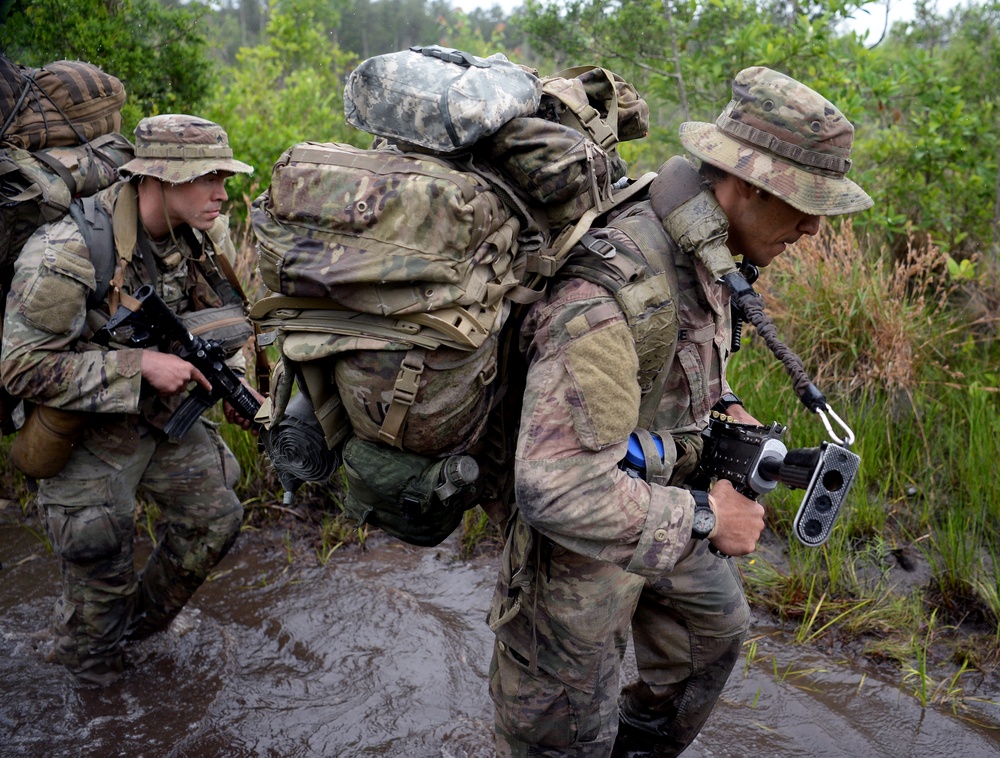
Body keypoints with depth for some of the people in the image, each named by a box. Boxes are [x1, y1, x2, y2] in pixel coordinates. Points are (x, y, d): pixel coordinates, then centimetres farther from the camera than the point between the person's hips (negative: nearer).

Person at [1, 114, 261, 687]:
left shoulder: (208, 234, -9)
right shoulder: (65, 254, -30)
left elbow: (228, 314, 10)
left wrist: (233, 379, -4)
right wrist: (140, 365, -33)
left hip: (168, 413, 6)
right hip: (91, 429, -6)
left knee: (215, 519, 11)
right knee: (103, 560, 9)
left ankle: (147, 619, 39)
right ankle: (88, 660, 41)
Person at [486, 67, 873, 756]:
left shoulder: (697, 253, -6)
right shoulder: (604, 297, -38)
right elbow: (556, 489, -40)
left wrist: (724, 404, 0)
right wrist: (703, 518, -28)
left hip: (655, 506, 9)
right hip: (578, 538, -9)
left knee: (716, 627, 31)